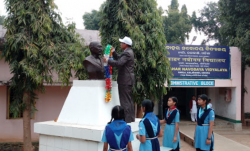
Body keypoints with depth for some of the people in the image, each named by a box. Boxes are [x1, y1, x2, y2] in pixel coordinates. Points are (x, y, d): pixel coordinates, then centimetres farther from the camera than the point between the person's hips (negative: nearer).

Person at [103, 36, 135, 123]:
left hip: (125, 80, -11)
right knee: (129, 99, 16)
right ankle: (131, 118, 23)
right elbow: (119, 59, 22)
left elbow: (119, 63, -27)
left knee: (125, 100, -7)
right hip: (128, 79, 11)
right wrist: (113, 52, 16)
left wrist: (107, 60, -20)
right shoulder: (129, 52, 15)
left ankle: (127, 119, -4)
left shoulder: (127, 53, -17)